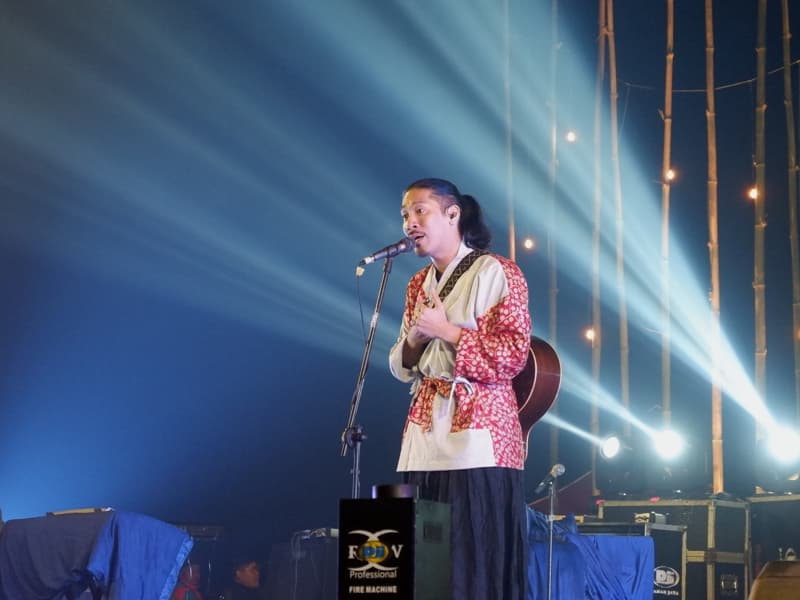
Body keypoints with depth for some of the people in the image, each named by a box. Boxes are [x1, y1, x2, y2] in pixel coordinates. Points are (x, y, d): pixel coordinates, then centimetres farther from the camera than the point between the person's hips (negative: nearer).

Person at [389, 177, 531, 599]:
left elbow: (513, 355, -12)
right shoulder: (419, 285, 18)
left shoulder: (495, 273, -4)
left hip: (478, 431, -7)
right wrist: (415, 335, -3)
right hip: (426, 431, 7)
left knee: (480, 557, -8)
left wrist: (445, 330, -13)